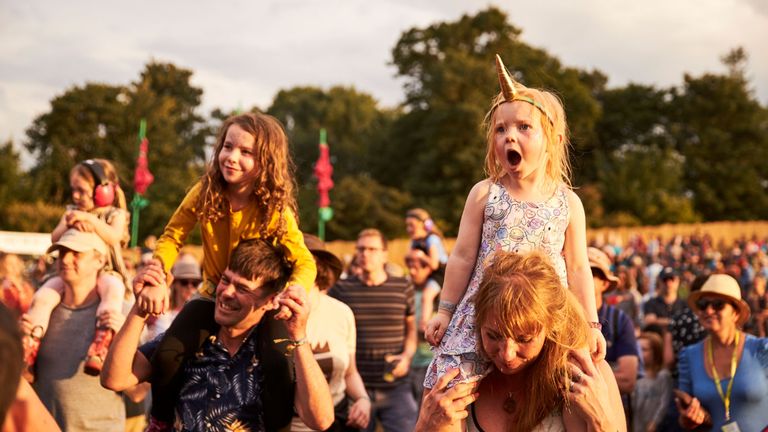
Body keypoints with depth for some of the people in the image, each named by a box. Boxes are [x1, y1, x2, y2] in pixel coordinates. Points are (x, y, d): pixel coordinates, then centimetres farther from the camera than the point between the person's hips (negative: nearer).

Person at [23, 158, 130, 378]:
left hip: (105, 271, -4)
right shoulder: (72, 212, 17)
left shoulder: (115, 214, 3)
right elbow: (55, 238, 6)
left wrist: (89, 219, -26)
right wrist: (70, 224, -12)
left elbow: (114, 237, -18)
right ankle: (26, 356, -26)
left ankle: (99, 351, -56)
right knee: (41, 297, -23)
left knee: (112, 290, -40)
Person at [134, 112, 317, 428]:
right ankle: (161, 422, 8)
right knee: (167, 355, -21)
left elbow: (305, 263, -19)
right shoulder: (205, 193, -14)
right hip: (213, 296, 1)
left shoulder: (276, 210, -19)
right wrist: (156, 280, -25)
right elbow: (172, 237, -6)